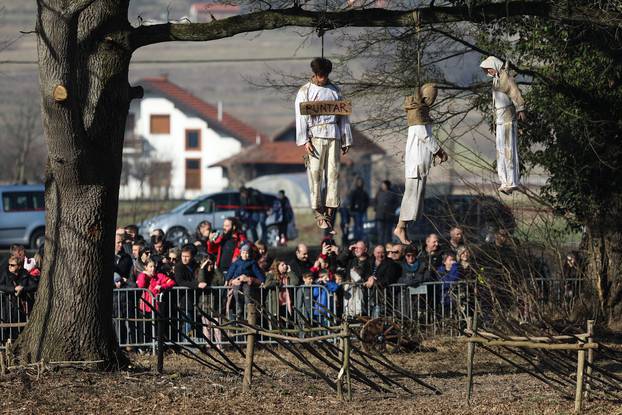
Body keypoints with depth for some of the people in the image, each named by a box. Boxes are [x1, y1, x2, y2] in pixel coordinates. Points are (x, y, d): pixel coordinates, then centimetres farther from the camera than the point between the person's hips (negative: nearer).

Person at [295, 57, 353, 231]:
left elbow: (343, 115, 16)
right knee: (315, 173, -7)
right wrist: (305, 140, -12)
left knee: (333, 172, -3)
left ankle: (330, 210, -1)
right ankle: (318, 213, -6)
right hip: (315, 136, -3)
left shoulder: (334, 90, 15)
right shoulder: (305, 91, 5)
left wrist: (346, 141, 12)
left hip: (333, 136, 3)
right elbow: (301, 117, -2)